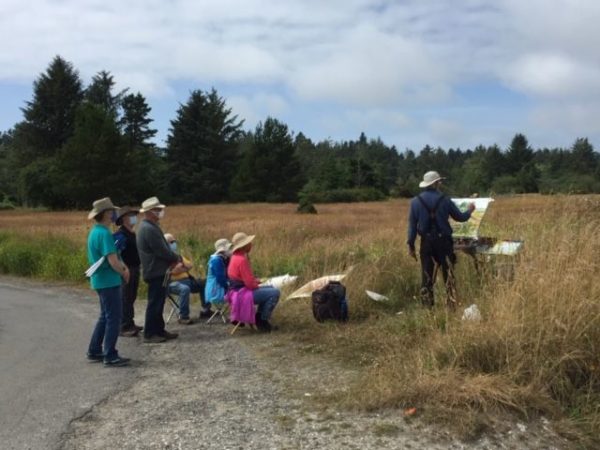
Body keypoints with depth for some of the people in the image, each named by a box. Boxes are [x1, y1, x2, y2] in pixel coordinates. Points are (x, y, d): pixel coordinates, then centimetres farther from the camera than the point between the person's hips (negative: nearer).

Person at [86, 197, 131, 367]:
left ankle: (94, 351, 24)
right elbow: (113, 261, -23)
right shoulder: (104, 233, -20)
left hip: (101, 280, 10)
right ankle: (110, 356, 2)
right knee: (114, 318, -3)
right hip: (109, 281, -10)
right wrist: (124, 273, -6)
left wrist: (123, 266, 4)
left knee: (105, 316, 18)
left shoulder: (95, 231, 12)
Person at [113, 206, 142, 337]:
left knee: (131, 298, 15)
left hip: (134, 270, 9)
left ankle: (130, 323, 25)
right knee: (125, 299, -4)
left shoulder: (132, 234, 13)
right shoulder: (120, 235, -16)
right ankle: (124, 327, 1)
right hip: (126, 271, -9)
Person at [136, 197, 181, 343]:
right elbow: (162, 251, -22)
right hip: (156, 272, -11)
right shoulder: (150, 229, -20)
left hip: (156, 271, 11)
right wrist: (177, 258, -6)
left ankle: (159, 330, 23)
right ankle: (149, 334, 4)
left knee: (158, 302, 15)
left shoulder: (147, 227, 14)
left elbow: (161, 248, 17)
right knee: (154, 303, -3)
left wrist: (172, 258, 3)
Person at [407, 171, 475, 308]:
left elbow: (412, 225, -1)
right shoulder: (444, 200, -4)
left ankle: (428, 306, 8)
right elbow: (461, 217, 6)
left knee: (426, 276, 7)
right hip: (443, 241, -1)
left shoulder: (415, 201, -2)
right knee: (448, 274, 7)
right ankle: (452, 304, 7)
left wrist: (411, 245, 5)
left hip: (426, 242, 1)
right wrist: (470, 210, 27)